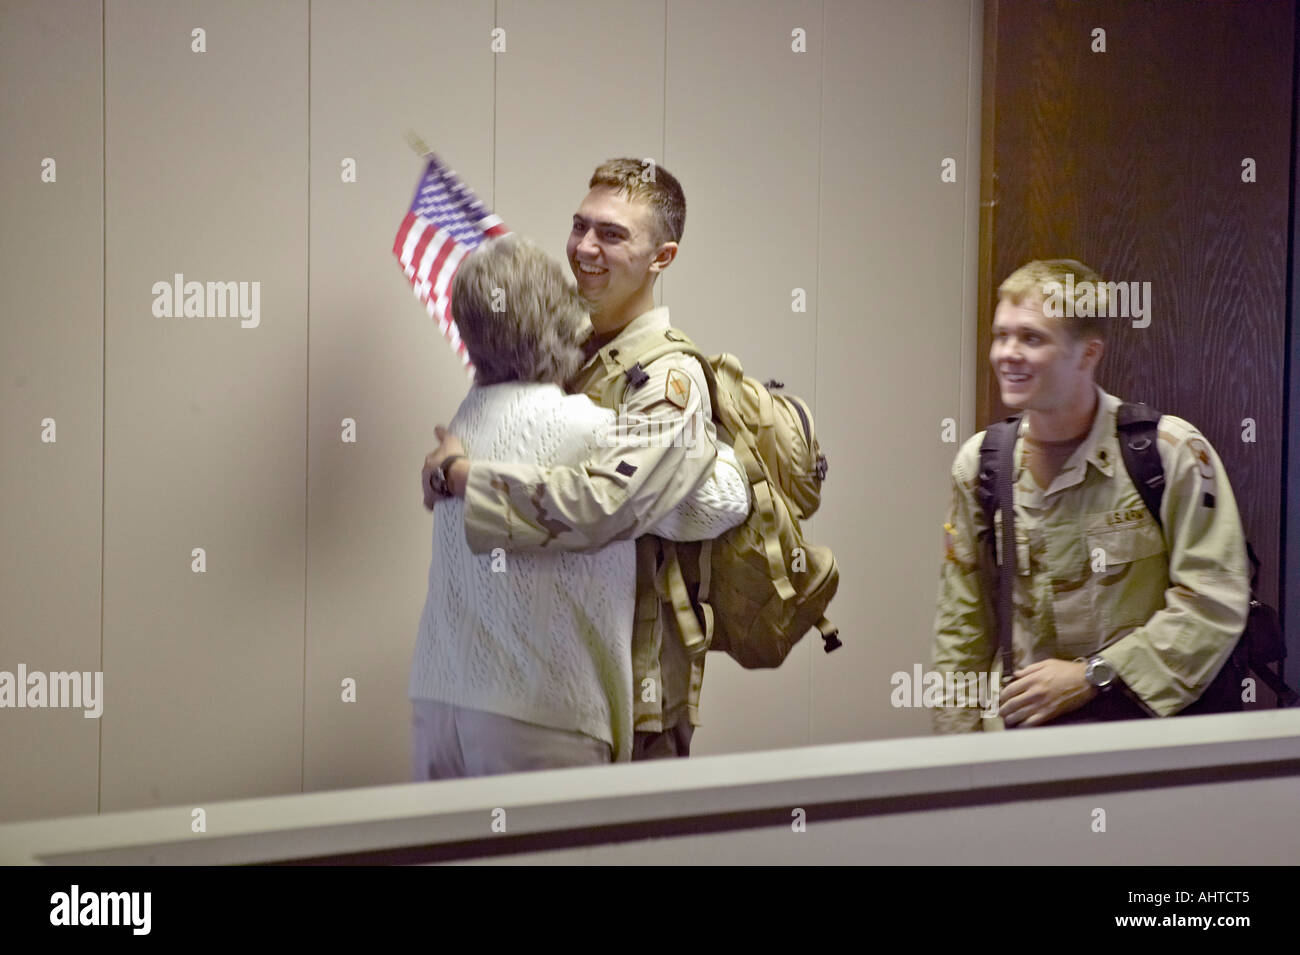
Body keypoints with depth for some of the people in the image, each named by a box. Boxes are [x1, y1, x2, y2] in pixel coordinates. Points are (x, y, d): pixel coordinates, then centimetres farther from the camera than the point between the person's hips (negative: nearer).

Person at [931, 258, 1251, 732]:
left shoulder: (1173, 453, -6)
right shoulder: (978, 463, 8)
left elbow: (1216, 603, -9)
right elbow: (961, 626, 13)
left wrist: (1092, 675, -12)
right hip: (1027, 723, 3)